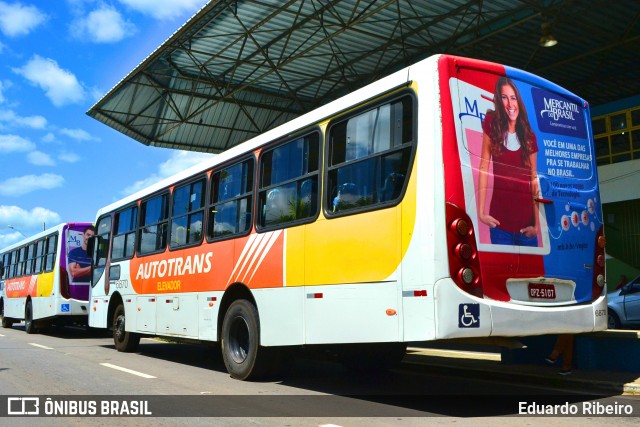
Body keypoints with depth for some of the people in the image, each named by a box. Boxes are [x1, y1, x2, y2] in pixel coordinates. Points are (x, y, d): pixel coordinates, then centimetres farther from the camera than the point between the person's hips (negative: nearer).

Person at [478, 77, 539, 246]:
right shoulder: (493, 125, 0)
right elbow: (484, 166, -4)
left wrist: (537, 223, 0)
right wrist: (481, 212, -9)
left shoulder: (529, 136, 5)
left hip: (526, 218, 2)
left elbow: (534, 180, 5)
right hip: (500, 219, -2)